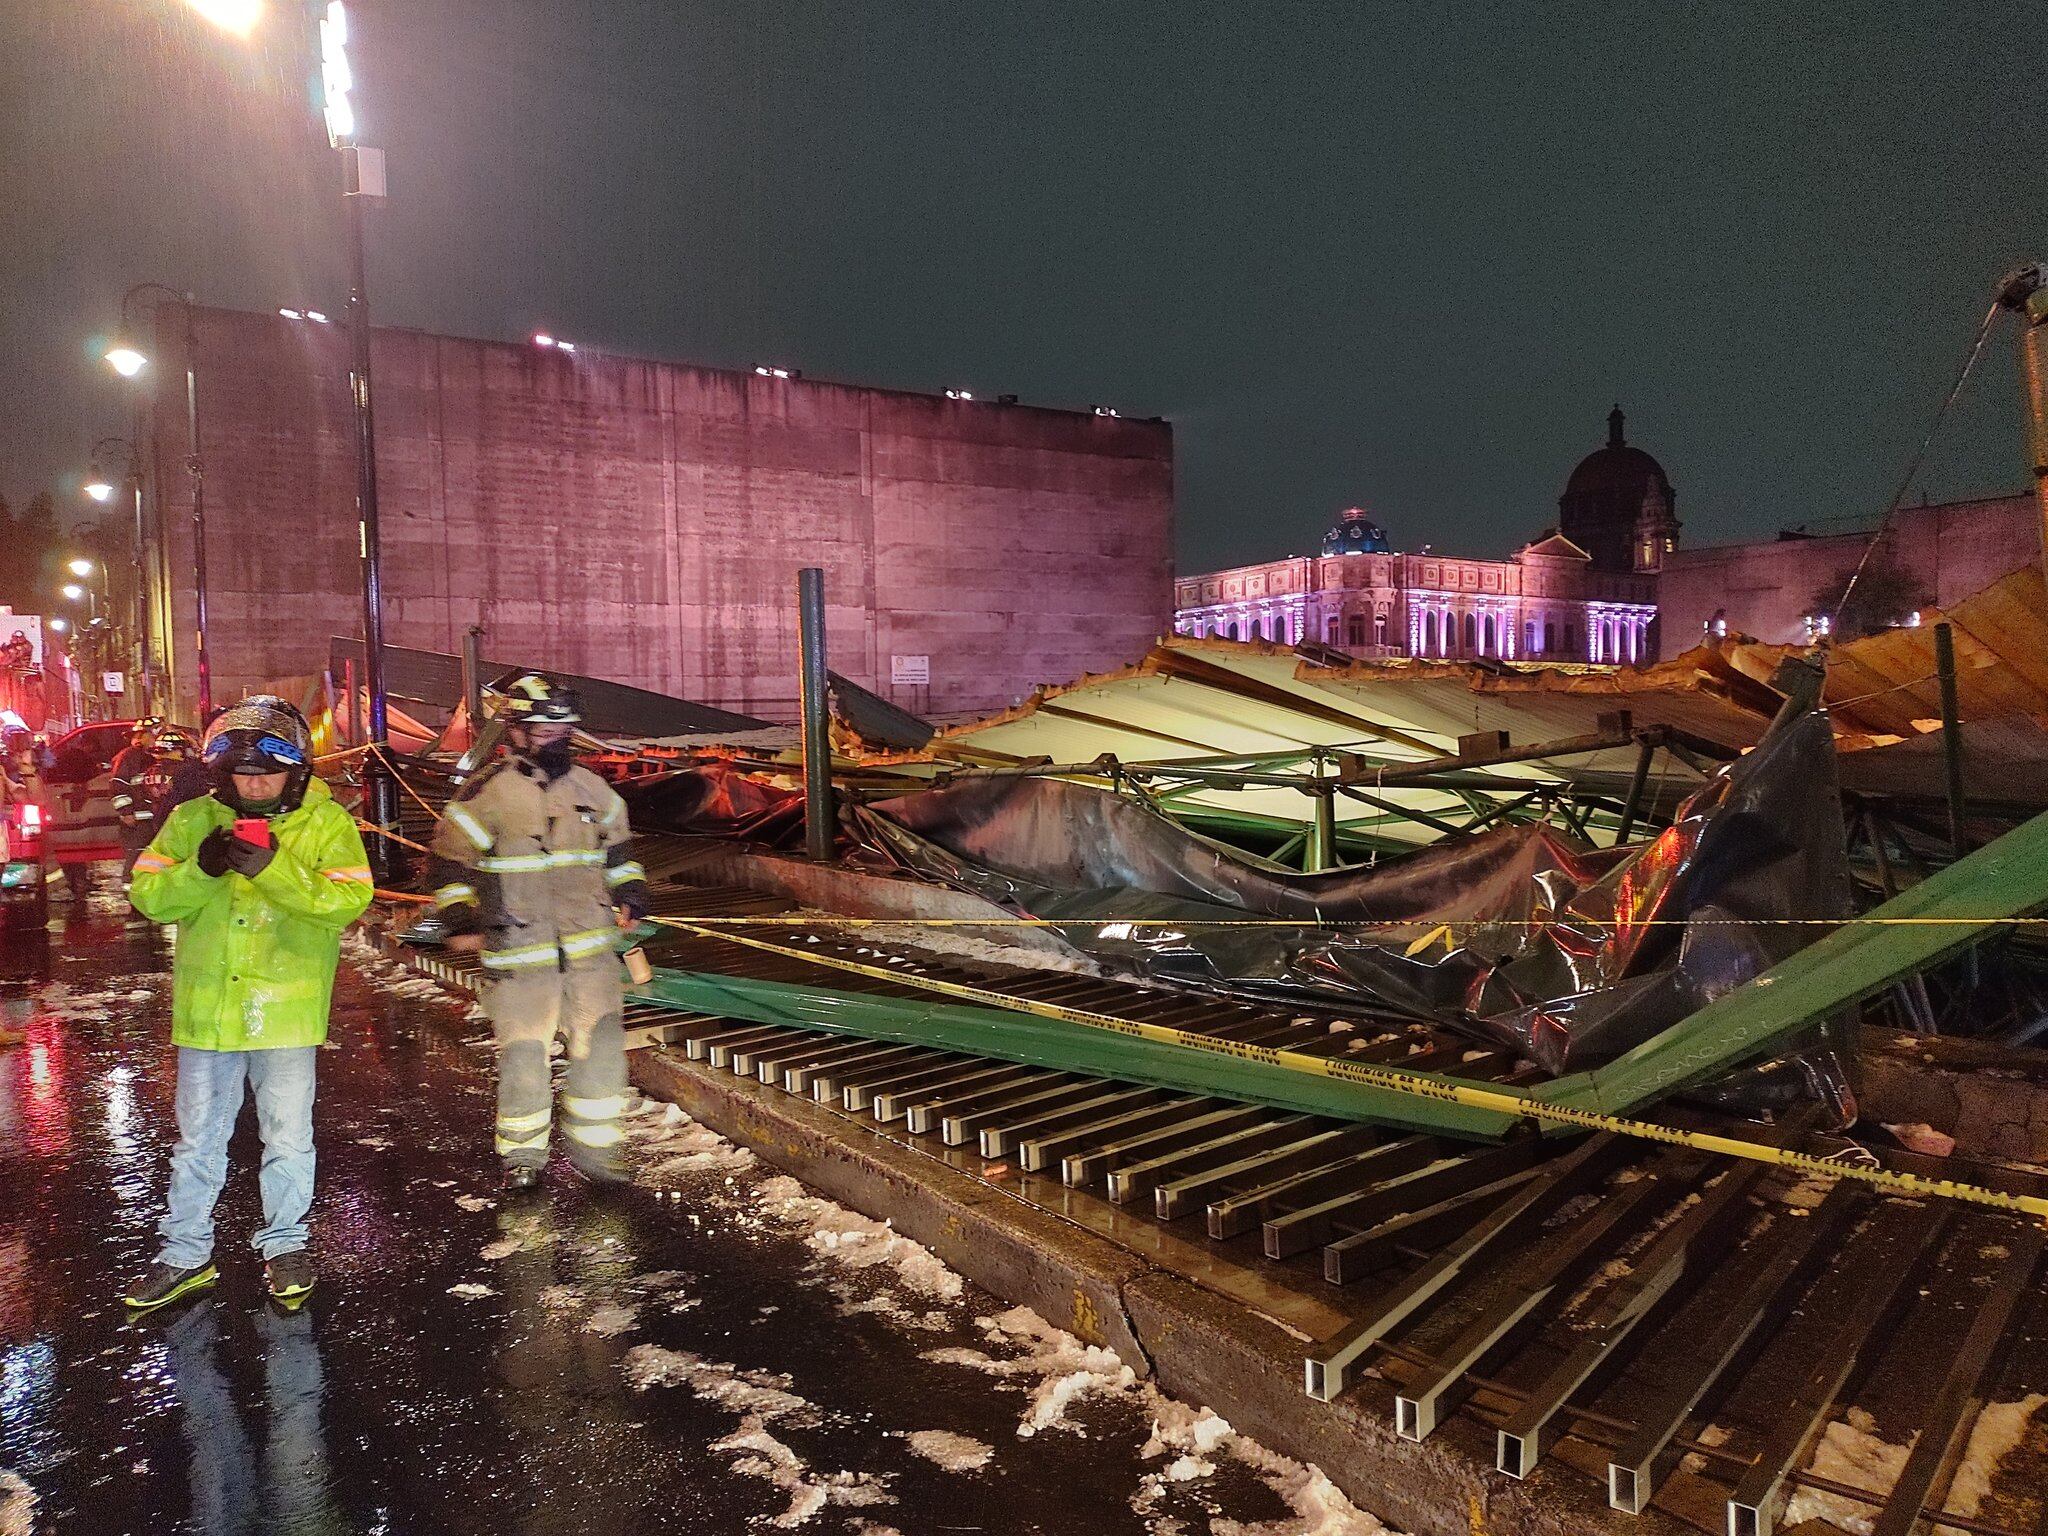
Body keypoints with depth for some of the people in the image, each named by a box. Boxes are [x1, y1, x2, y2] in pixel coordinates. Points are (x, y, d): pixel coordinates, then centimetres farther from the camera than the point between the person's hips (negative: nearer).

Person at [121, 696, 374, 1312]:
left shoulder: (326, 823, -6)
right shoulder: (193, 820, 3)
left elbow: (348, 900, -18)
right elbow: (148, 896, -2)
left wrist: (274, 868, -28)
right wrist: (202, 869, -20)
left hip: (287, 1010, -2)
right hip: (206, 1006, 3)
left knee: (288, 1138, 10)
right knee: (198, 1140, 16)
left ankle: (284, 1245, 29)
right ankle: (186, 1254, 32)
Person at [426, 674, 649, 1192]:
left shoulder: (590, 789, 8)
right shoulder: (488, 793, -7)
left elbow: (616, 846, 23)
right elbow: (451, 857, 1)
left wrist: (630, 891, 11)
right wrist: (461, 918, -4)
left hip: (590, 947, 4)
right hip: (519, 952, -3)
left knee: (601, 1047, -2)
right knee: (522, 1056, 3)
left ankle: (591, 1148, 14)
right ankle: (522, 1155, 23)